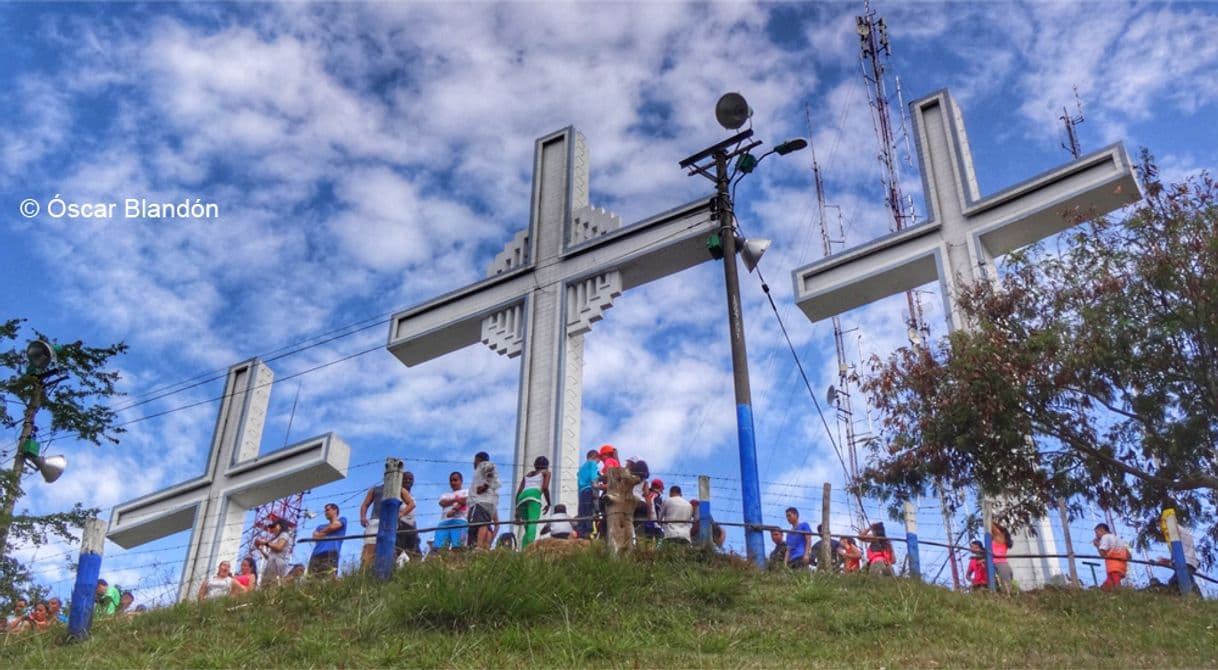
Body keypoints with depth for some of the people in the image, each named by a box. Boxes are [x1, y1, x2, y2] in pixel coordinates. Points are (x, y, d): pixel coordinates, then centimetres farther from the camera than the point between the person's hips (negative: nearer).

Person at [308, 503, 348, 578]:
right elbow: (315, 536, 17)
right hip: (316, 554, 5)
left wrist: (321, 533, 20)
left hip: (330, 553, -5)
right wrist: (326, 532, 6)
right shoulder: (321, 526, 35)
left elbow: (333, 526, 5)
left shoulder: (342, 520, 23)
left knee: (329, 578, -26)